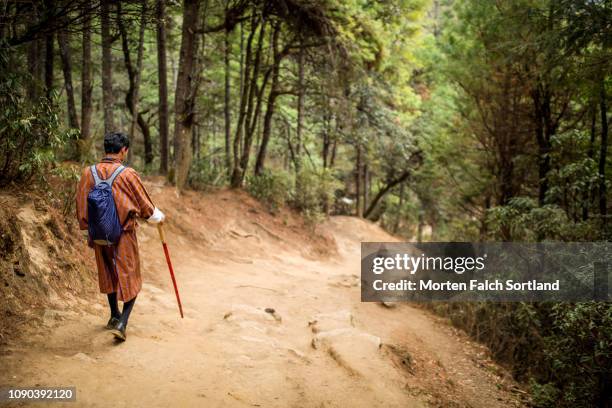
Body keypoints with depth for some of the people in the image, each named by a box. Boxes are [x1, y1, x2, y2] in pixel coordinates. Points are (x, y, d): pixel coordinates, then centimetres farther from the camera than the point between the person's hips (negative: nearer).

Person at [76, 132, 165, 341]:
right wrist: (159, 217, 14)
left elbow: (81, 207, 4)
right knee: (130, 280, 8)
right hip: (124, 236, -5)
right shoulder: (128, 174, -15)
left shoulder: (88, 173, -3)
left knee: (109, 276, 23)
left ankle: (115, 316, 38)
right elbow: (145, 206, -6)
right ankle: (122, 323, -3)